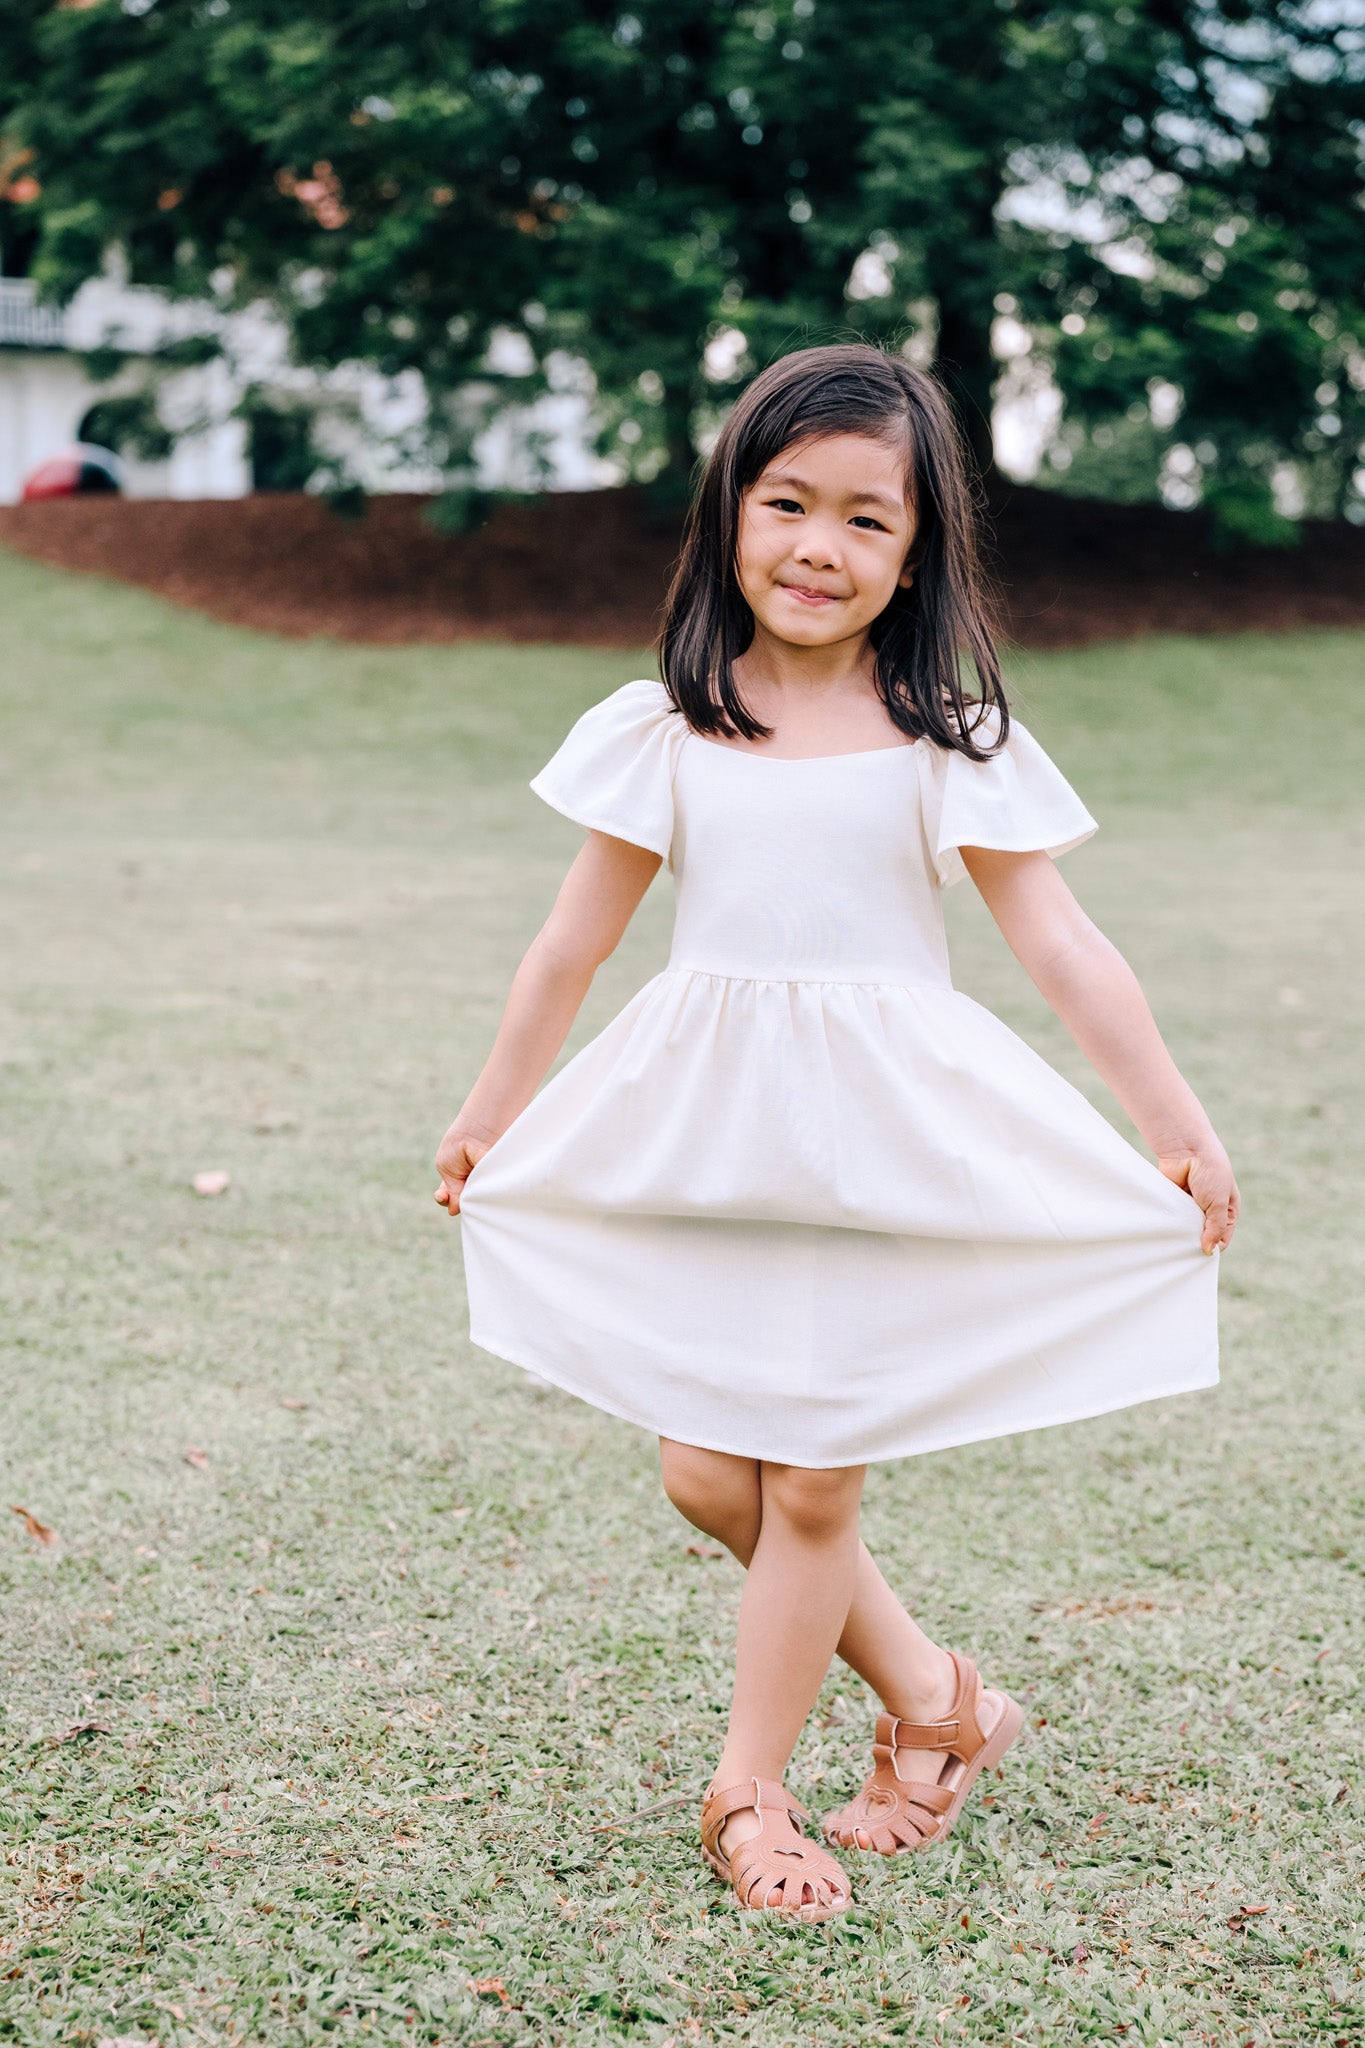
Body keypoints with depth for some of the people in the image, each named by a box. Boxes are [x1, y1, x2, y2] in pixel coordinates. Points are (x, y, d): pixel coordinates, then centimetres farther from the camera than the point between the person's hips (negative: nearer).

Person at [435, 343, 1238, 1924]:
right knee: (707, 1471, 4)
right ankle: (924, 1691, 25)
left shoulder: (949, 741, -4)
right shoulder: (662, 731, 1)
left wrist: (1176, 1128, -5)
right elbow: (573, 940, 10)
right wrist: (488, 1117, 17)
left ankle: (748, 1790, 20)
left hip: (882, 1146, -2)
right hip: (702, 1143, 3)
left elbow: (1058, 943, -3)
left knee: (812, 1484, 2)